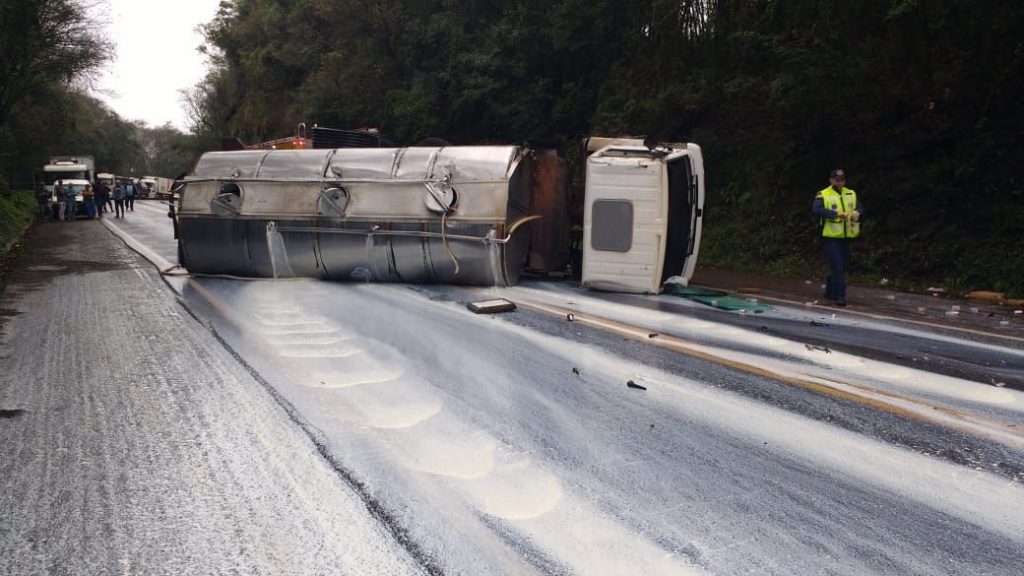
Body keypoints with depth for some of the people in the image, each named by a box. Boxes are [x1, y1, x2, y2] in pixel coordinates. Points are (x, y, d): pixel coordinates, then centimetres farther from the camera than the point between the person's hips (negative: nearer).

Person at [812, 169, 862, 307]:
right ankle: (839, 295, -6)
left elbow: (860, 208, 4)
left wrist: (857, 213, -21)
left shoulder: (851, 194, 11)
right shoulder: (823, 195, -6)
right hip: (831, 238, -6)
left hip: (846, 237, 6)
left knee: (843, 266, 13)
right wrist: (836, 214, -33)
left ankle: (830, 292, 30)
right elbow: (817, 209, -22)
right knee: (837, 267, -10)